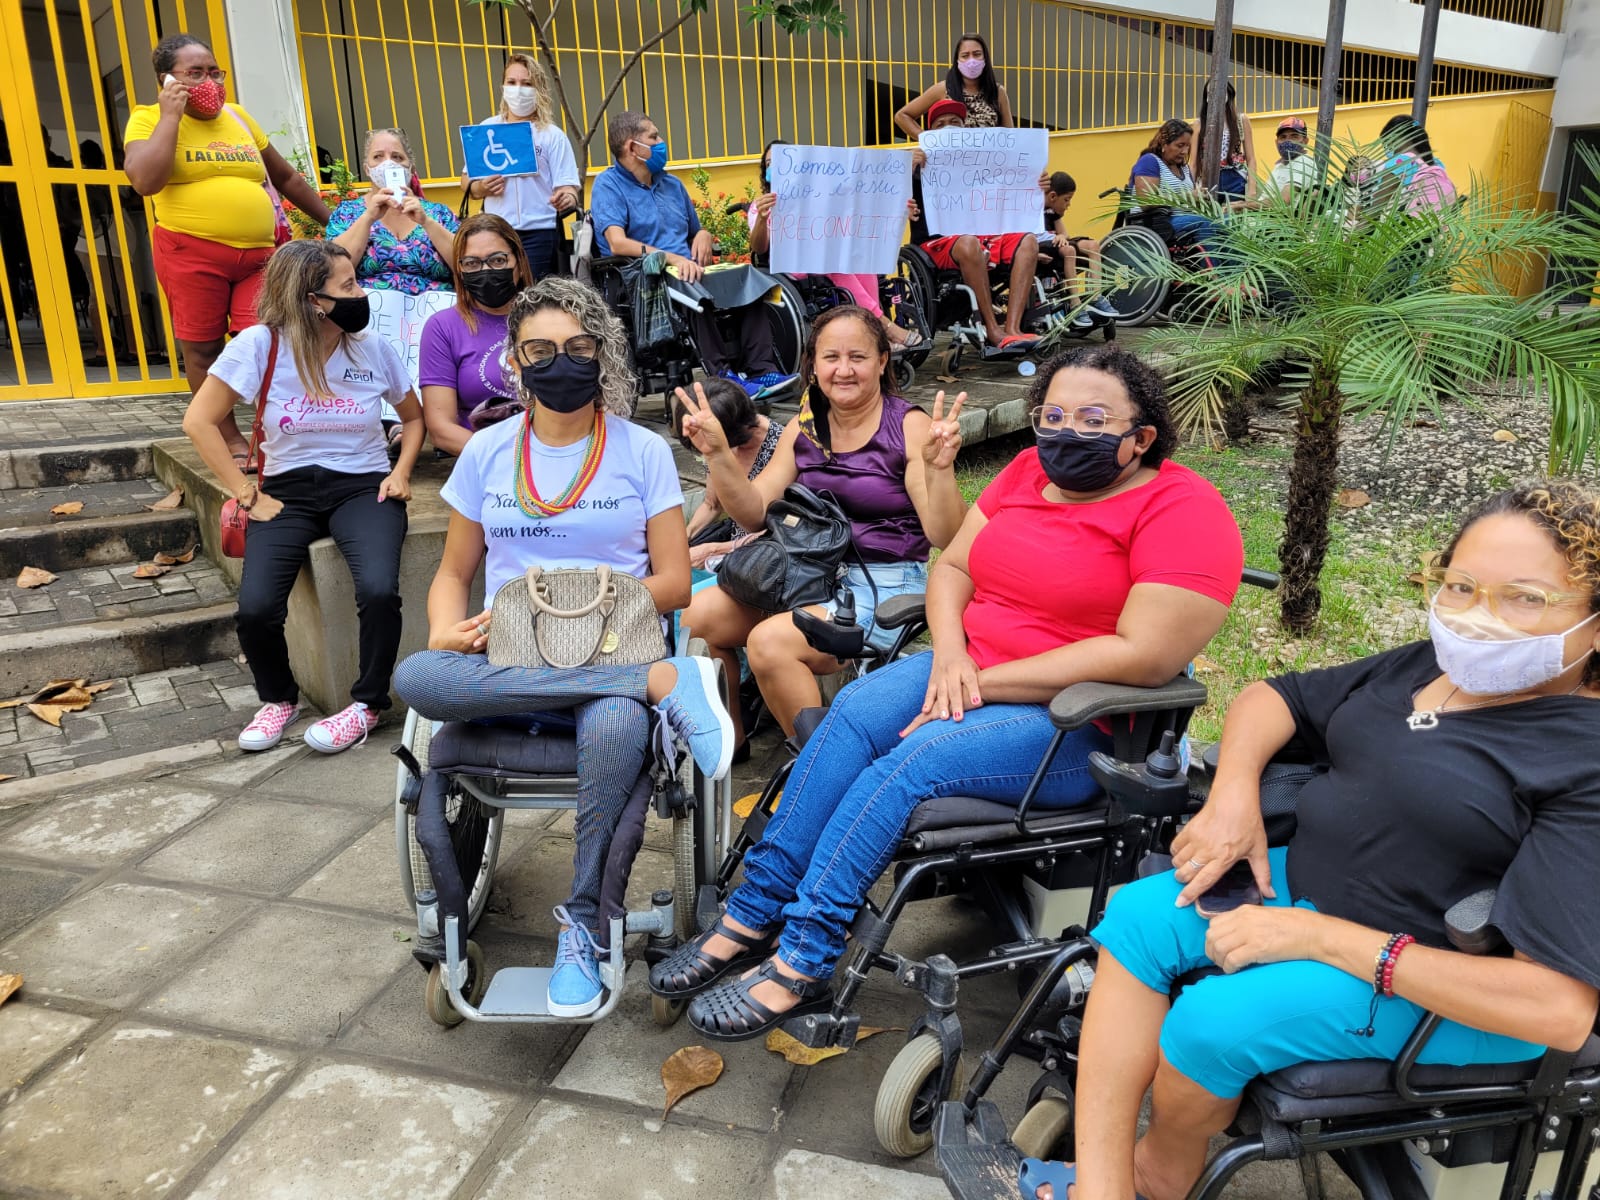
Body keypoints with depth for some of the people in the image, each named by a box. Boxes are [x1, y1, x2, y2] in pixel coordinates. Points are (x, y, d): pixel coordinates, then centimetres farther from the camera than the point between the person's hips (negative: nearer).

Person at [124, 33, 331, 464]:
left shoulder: (237, 117, 16)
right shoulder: (148, 119, 3)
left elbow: (285, 176, 25)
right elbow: (145, 181, -15)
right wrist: (170, 115, -9)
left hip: (259, 253, 3)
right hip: (190, 252, -2)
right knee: (202, 349, 3)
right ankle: (230, 438, 13)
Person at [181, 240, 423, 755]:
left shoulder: (375, 350, -1)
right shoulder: (261, 345, -9)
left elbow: (413, 418, 15)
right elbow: (199, 422, -5)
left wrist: (402, 472, -2)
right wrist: (248, 496, -8)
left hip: (362, 486, 1)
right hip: (288, 489, 0)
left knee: (378, 590, -29)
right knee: (255, 608, -21)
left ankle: (368, 703, -2)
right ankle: (279, 699, 13)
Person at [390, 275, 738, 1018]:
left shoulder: (643, 452, 6)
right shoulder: (487, 453, 13)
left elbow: (675, 582, 2)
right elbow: (454, 574, 16)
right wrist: (447, 631, -8)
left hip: (613, 648, -2)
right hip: (505, 660, 3)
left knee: (616, 728, -39)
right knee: (416, 679, -32)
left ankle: (584, 920, -16)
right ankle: (662, 681, -31)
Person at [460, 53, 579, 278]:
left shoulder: (552, 135, 3)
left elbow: (568, 186, -3)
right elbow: (467, 181, 15)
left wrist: (567, 198, -26)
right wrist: (480, 188, -7)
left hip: (538, 233, -3)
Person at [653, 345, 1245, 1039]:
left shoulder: (1181, 509, -13)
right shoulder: (1028, 473, 9)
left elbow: (1147, 655, -23)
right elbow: (952, 566, 11)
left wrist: (982, 682, -21)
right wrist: (950, 653, -11)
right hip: (968, 669, 6)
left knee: (908, 761, -26)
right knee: (852, 714, -20)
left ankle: (800, 966, -17)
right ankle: (754, 915, -14)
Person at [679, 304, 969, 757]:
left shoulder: (910, 427, -7)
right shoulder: (804, 430, 9)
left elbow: (944, 537, -14)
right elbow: (755, 512, 5)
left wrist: (940, 467, -31)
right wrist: (717, 454, -9)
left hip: (886, 587, -6)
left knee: (770, 641, -28)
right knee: (701, 613, -11)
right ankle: (730, 737, 12)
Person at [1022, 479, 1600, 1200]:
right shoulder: (1427, 667, 1)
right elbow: (1274, 697, 12)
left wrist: (1321, 938, -28)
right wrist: (1233, 794, -10)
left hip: (1444, 979, -8)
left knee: (1212, 1020, -24)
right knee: (1138, 916, -6)